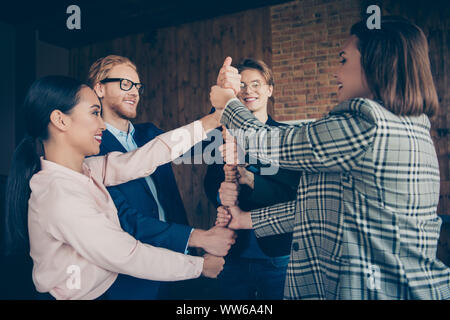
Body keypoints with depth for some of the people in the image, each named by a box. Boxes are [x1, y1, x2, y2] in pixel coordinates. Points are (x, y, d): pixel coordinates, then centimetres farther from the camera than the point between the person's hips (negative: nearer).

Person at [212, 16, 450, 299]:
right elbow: (322, 206, 9)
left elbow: (266, 143, -9)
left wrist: (228, 102, 9)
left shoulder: (365, 126, -21)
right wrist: (247, 219, 12)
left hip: (365, 290, -8)